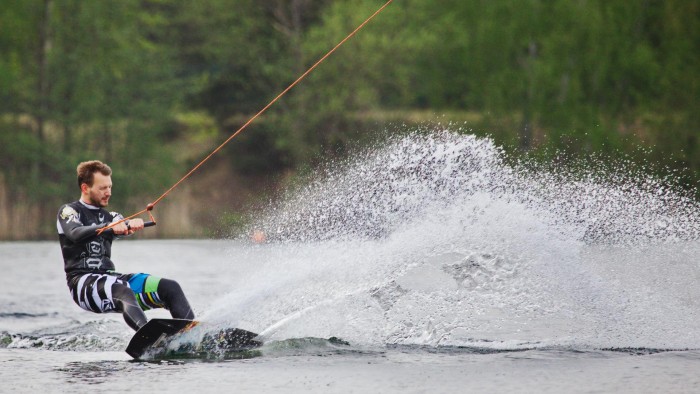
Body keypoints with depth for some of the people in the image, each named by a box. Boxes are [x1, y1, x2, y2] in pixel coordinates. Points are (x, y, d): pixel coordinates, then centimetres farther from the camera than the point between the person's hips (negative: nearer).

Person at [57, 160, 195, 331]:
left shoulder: (109, 216, 21)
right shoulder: (69, 211, 4)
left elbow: (124, 228, -2)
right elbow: (75, 234, -19)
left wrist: (133, 224, -28)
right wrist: (109, 228, -36)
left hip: (109, 277, 7)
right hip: (82, 280, -7)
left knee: (170, 287, -10)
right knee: (122, 291, -38)